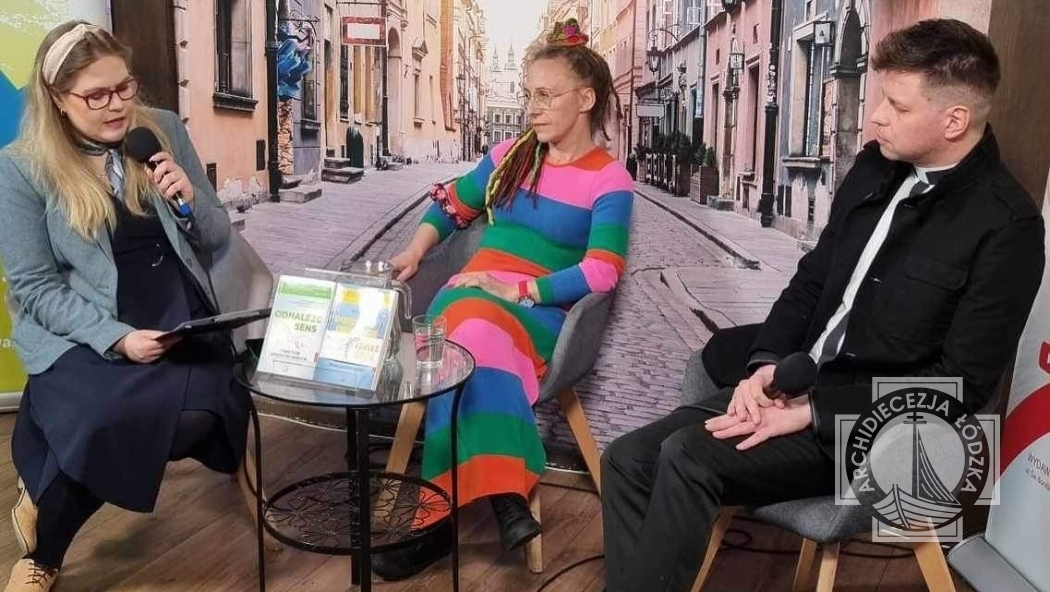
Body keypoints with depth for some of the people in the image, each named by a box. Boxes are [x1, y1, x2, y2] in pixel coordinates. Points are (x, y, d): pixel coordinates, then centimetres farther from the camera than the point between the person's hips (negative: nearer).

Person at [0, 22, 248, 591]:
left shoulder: (165, 130, 5)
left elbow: (217, 238, 10)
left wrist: (190, 200, -13)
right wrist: (115, 336, -20)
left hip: (181, 319, 3)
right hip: (82, 335, -2)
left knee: (199, 414, -29)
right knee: (103, 423, -33)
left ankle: (52, 489, 1)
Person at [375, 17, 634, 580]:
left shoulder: (609, 180, 0)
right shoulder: (509, 155, 15)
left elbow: (601, 272, -11)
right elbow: (454, 203, 28)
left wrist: (520, 289, -18)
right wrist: (415, 251, 11)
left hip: (541, 308, -3)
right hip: (471, 289, 4)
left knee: (474, 337, -38)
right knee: (473, 335, -35)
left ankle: (442, 516, -32)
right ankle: (503, 498, -36)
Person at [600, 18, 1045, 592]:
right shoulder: (876, 167, 6)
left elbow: (961, 383, -16)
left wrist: (814, 412, -20)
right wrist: (764, 365, -5)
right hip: (793, 387, 7)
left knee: (688, 457, -27)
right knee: (628, 458, -8)